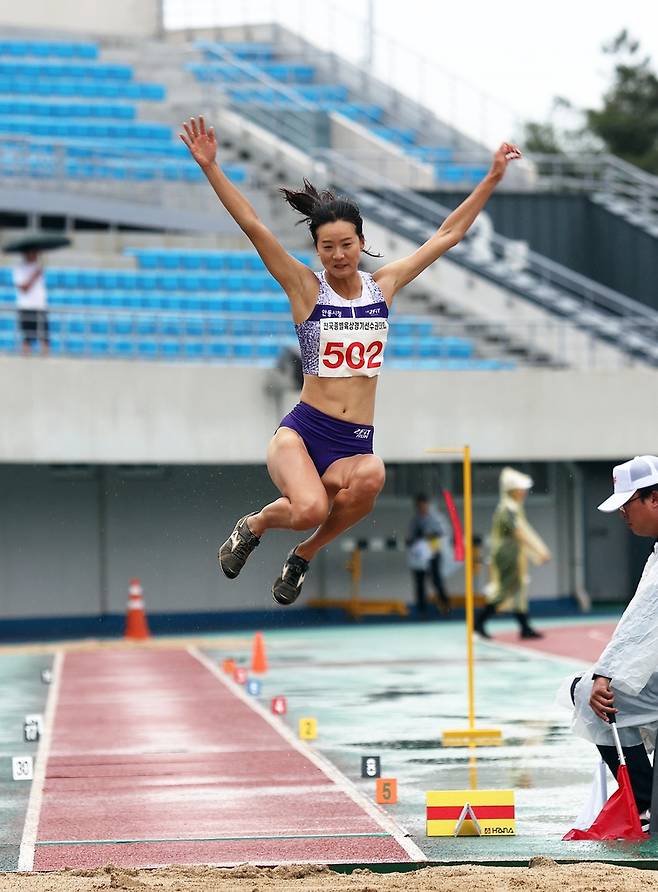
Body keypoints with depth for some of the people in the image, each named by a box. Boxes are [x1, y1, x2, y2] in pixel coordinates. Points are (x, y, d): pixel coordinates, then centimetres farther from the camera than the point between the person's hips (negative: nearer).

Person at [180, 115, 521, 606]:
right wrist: (211, 167, -16)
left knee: (370, 478, -35)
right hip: (304, 430, -3)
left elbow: (448, 235, 15)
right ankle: (254, 524, 7)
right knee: (310, 510, -32)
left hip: (356, 444, 3)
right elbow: (252, 225, -8)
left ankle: (304, 555, -4)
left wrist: (493, 179, 15)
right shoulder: (306, 288, 0)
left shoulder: (383, 286, 10)